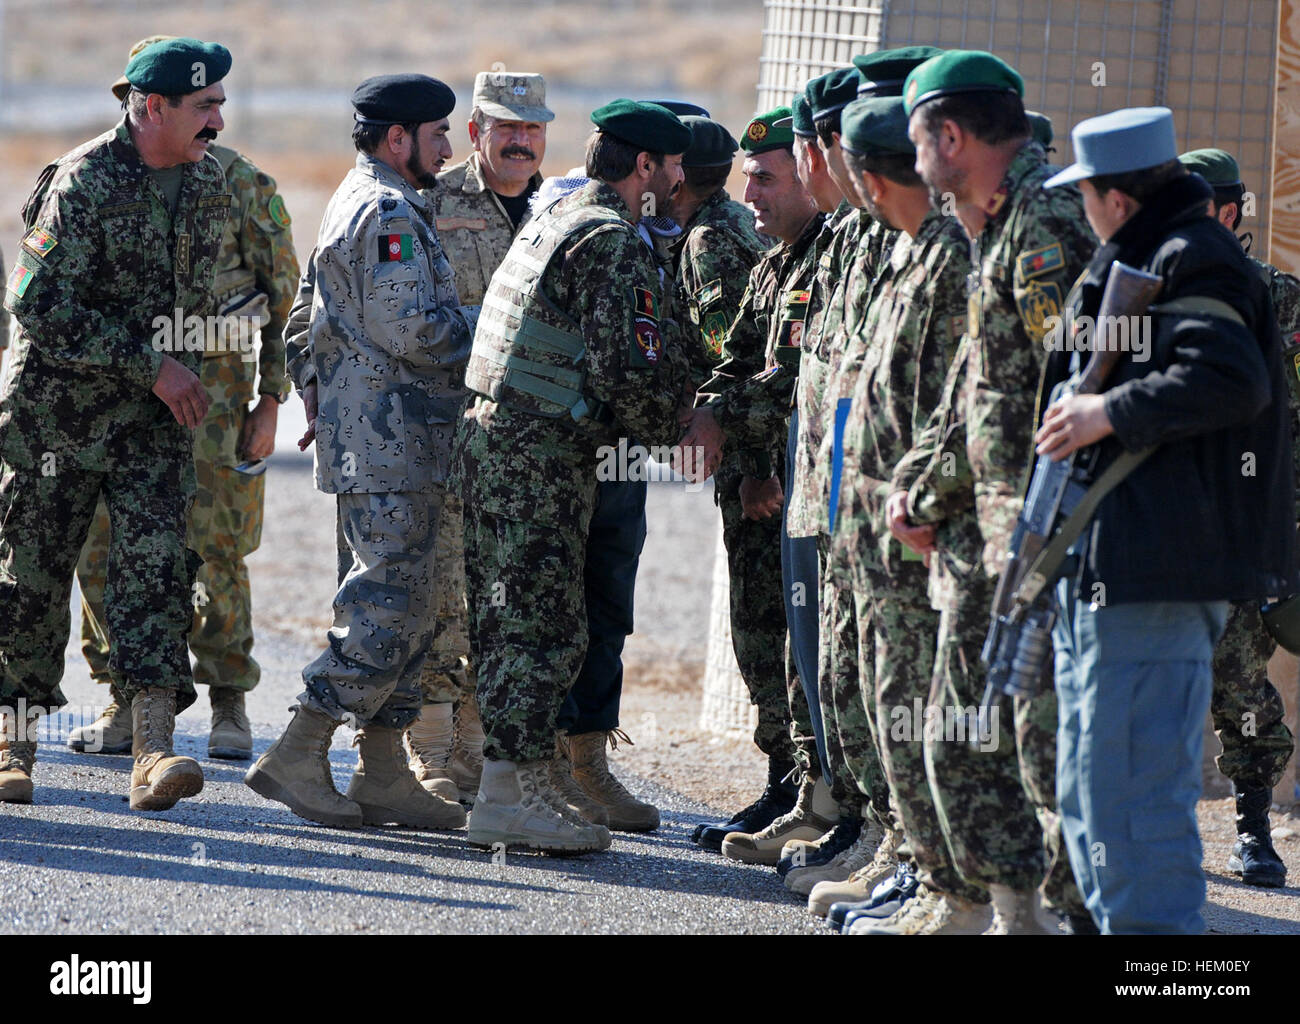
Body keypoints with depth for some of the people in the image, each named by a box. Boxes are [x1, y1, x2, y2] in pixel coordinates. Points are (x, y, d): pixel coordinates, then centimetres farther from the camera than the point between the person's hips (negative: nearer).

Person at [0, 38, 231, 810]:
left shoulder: (210, 183, 4)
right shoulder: (84, 183, -16)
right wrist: (151, 366, -21)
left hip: (155, 410, 4)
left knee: (158, 562, -12)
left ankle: (153, 752, -21)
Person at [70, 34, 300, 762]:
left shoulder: (243, 187, -1)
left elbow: (286, 300, 2)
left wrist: (271, 403, -4)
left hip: (212, 385, -3)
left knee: (214, 551, -4)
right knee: (104, 551, -1)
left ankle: (230, 704, 9)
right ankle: (131, 703, 10)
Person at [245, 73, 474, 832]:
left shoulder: (364, 204, 21)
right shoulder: (389, 213, -13)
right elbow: (411, 330, -20)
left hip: (391, 443, 11)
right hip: (388, 438, -11)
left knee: (406, 605, 10)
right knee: (389, 606, -11)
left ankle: (384, 774, 11)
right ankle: (297, 757, -10)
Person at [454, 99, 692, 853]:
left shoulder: (555, 219, 18)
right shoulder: (615, 244, -13)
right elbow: (629, 370, -19)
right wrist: (676, 430, 0)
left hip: (491, 436, 10)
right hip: (543, 456, -10)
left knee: (512, 622, 13)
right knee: (545, 627, -7)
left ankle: (516, 781, 18)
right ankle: (511, 796, -8)